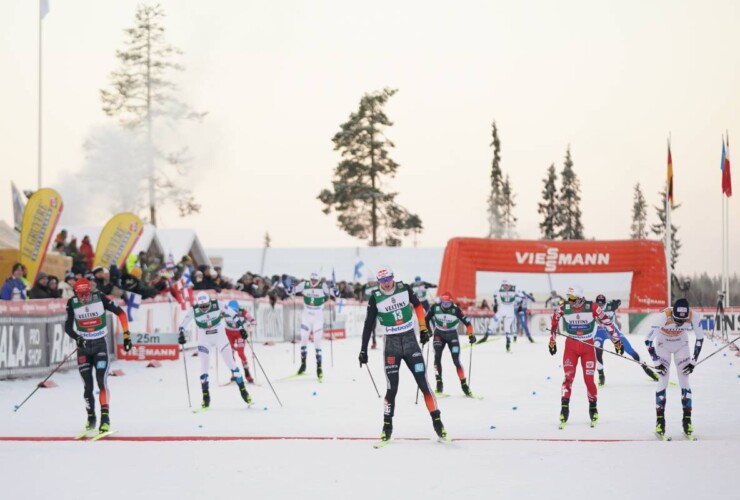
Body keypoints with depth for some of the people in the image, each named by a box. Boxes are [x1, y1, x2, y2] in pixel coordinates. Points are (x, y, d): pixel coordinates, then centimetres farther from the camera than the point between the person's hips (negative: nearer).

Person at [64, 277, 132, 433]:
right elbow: (68, 327, -8)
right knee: (88, 386, 3)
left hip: (101, 345, -2)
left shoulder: (99, 298, -13)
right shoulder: (72, 303, -9)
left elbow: (120, 313, -4)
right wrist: (77, 338, -28)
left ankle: (105, 418, -10)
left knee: (102, 381, -14)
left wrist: (126, 334, -7)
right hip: (83, 347, 2)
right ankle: (91, 417, 21)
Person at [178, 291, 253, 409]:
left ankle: (243, 391, 6)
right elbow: (183, 323, -7)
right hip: (204, 340, 0)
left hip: (220, 337, 0)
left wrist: (241, 328, -6)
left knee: (231, 363, -1)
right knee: (204, 367, -4)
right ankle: (206, 397, 5)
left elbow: (233, 314, -6)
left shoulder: (217, 304, -17)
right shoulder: (193, 310, -17)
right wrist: (181, 334, -24)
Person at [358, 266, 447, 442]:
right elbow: (369, 325, -5)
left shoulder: (404, 288, -3)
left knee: (423, 383, -3)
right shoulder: (375, 298, -7)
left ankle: (437, 421, 3)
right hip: (391, 345, -1)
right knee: (392, 388, -5)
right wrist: (363, 350, -7)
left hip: (411, 341, 1)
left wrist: (423, 328, 9)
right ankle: (387, 426, 8)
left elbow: (417, 305, 14)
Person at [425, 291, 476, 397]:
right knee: (437, 357, -15)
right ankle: (439, 382, -12)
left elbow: (467, 322, -18)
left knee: (456, 360, -8)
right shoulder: (435, 308, -17)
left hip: (452, 335, -2)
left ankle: (464, 385, -2)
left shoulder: (456, 309, -23)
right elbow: (426, 319, 0)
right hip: (439, 334, 2)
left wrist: (471, 335, -24)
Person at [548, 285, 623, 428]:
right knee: (569, 377, -11)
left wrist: (616, 341, -1)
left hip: (588, 347, -1)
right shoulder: (563, 308, -10)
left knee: (589, 379, 1)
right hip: (571, 346, 1)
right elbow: (554, 321, 8)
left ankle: (593, 408, 18)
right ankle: (564, 408, -10)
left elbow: (606, 322, -5)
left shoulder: (592, 307, -14)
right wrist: (552, 341, 14)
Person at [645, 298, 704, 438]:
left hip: (681, 345, 2)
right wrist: (657, 362, -24)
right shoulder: (664, 316, -36)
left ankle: (687, 420, 2)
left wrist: (693, 361, -11)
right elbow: (648, 340, -29)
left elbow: (700, 338, -11)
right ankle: (660, 420, -4)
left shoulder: (693, 316, -28)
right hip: (663, 344, -2)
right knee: (663, 380, -10)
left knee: (684, 381, -5)